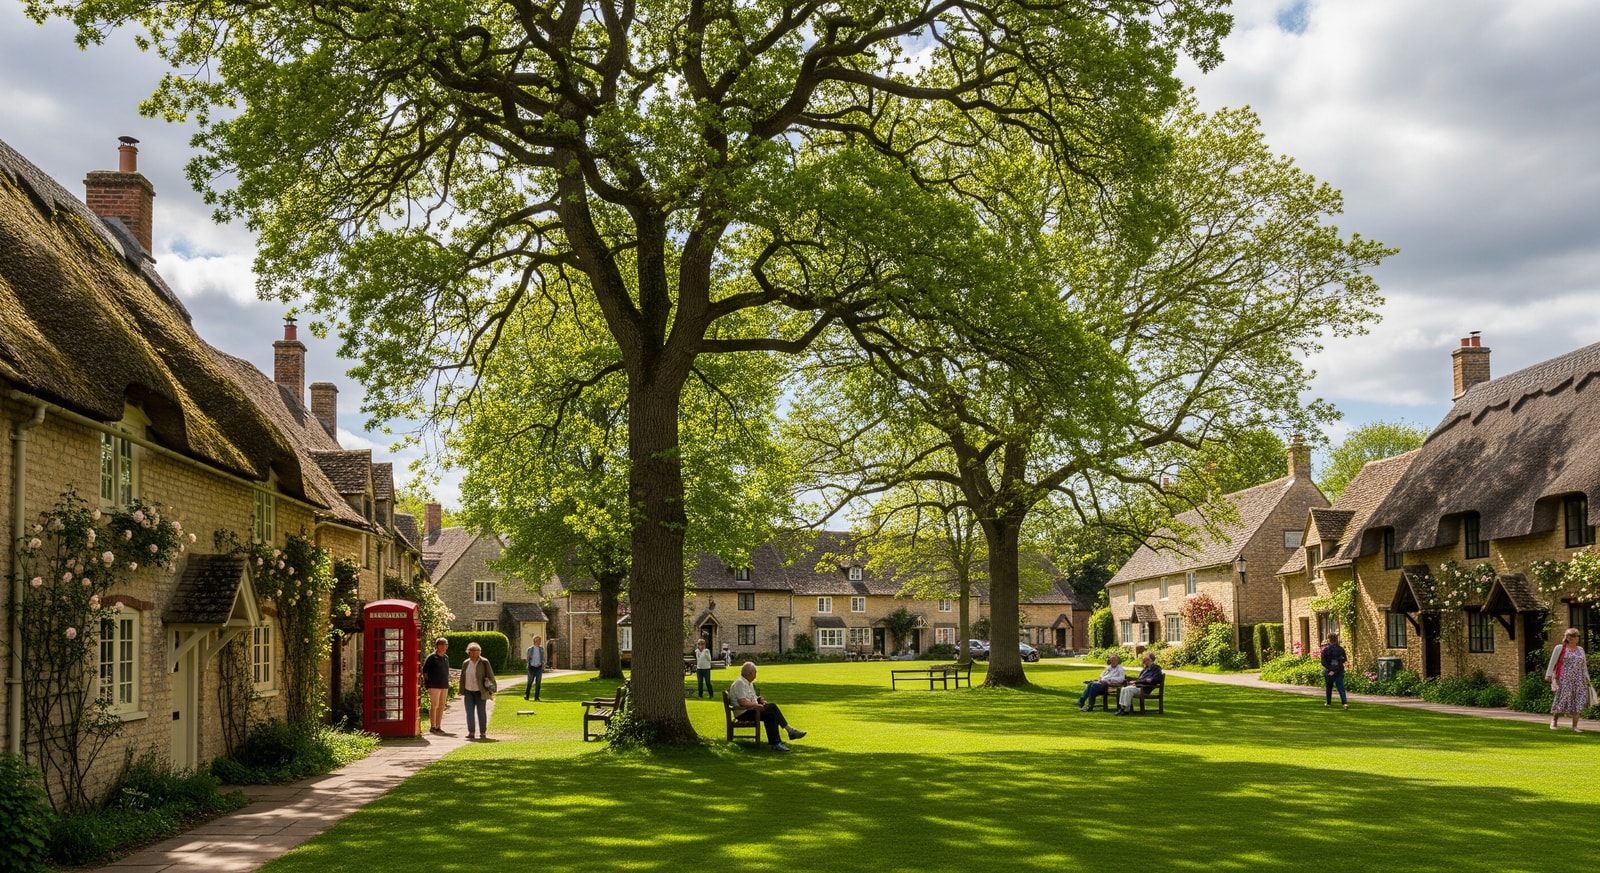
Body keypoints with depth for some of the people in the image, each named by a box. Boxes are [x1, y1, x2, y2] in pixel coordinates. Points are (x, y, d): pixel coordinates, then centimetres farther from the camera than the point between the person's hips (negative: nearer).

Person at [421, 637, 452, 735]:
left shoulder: (446, 657, 13)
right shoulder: (431, 657, -6)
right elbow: (424, 671, -3)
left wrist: (447, 684, 15)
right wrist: (427, 683, -7)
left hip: (444, 686, 6)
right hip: (434, 686, -6)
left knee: (442, 706, 7)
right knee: (434, 705, -6)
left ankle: (438, 727, 14)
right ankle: (432, 727, -1)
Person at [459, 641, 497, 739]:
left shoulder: (484, 662, -6)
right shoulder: (465, 663, 8)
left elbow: (490, 676, -3)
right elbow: (463, 678, 15)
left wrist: (491, 690, -5)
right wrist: (462, 691, 13)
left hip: (480, 692, -4)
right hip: (468, 692, 4)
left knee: (481, 712, 1)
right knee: (469, 713, 1)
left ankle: (483, 732, 7)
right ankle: (471, 732, 7)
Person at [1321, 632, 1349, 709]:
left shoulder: (1326, 649, -8)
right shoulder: (1341, 649, -2)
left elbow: (1323, 662, -14)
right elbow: (1344, 660, 1)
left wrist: (1330, 670, -13)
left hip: (1329, 672, -1)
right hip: (1339, 672, 1)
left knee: (1329, 687, 15)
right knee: (1341, 688, -1)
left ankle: (1328, 702, 24)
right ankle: (1345, 702, -15)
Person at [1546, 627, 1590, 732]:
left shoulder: (1580, 649, 15)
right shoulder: (1560, 648, 1)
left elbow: (1584, 666, 18)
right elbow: (1553, 662, -1)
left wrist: (1586, 678, 12)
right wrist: (1549, 675, -7)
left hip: (1578, 680, 4)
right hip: (1564, 680, -4)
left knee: (1578, 703, -5)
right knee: (1562, 700, -3)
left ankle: (1574, 727, -4)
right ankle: (1554, 720, 22)